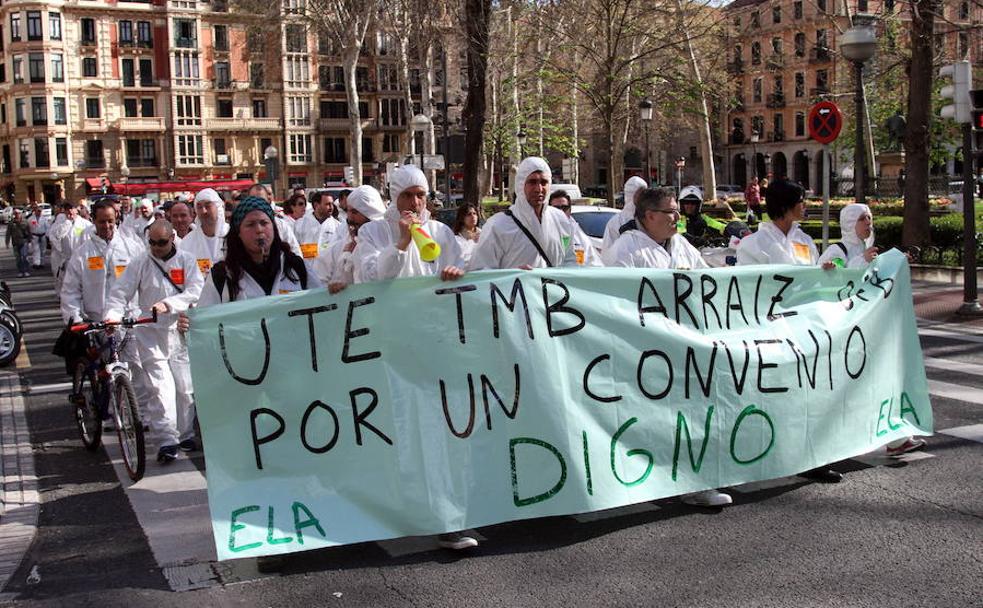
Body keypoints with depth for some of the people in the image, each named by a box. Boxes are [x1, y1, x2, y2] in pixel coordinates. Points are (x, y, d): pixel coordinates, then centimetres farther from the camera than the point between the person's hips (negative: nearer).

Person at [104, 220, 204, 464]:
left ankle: (186, 435, 23)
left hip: (180, 332, 2)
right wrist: (113, 314, -19)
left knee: (184, 387, 8)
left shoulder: (187, 260, 2)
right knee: (160, 387, -11)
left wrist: (168, 304, -23)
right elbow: (120, 293, 0)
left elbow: (196, 291, -9)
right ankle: (166, 442, -11)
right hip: (151, 334, -1)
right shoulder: (140, 263, 1)